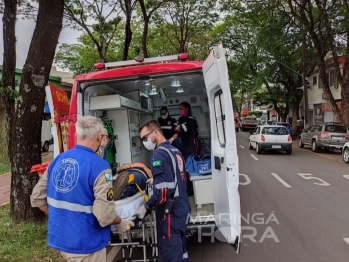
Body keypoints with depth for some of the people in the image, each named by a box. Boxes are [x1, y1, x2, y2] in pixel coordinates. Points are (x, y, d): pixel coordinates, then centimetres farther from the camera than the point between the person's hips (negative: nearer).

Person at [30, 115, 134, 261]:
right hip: (85, 245, -6)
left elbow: (37, 198, 6)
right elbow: (104, 214, -26)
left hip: (59, 239, 6)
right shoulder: (99, 166, -21)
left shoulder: (56, 161, -1)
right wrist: (120, 223, -6)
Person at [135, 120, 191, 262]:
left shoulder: (159, 154, -16)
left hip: (170, 212, -9)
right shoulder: (175, 151, 11)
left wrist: (146, 206, -13)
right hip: (182, 208, 9)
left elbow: (163, 190, -23)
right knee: (180, 249, 20)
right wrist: (154, 181, 24)